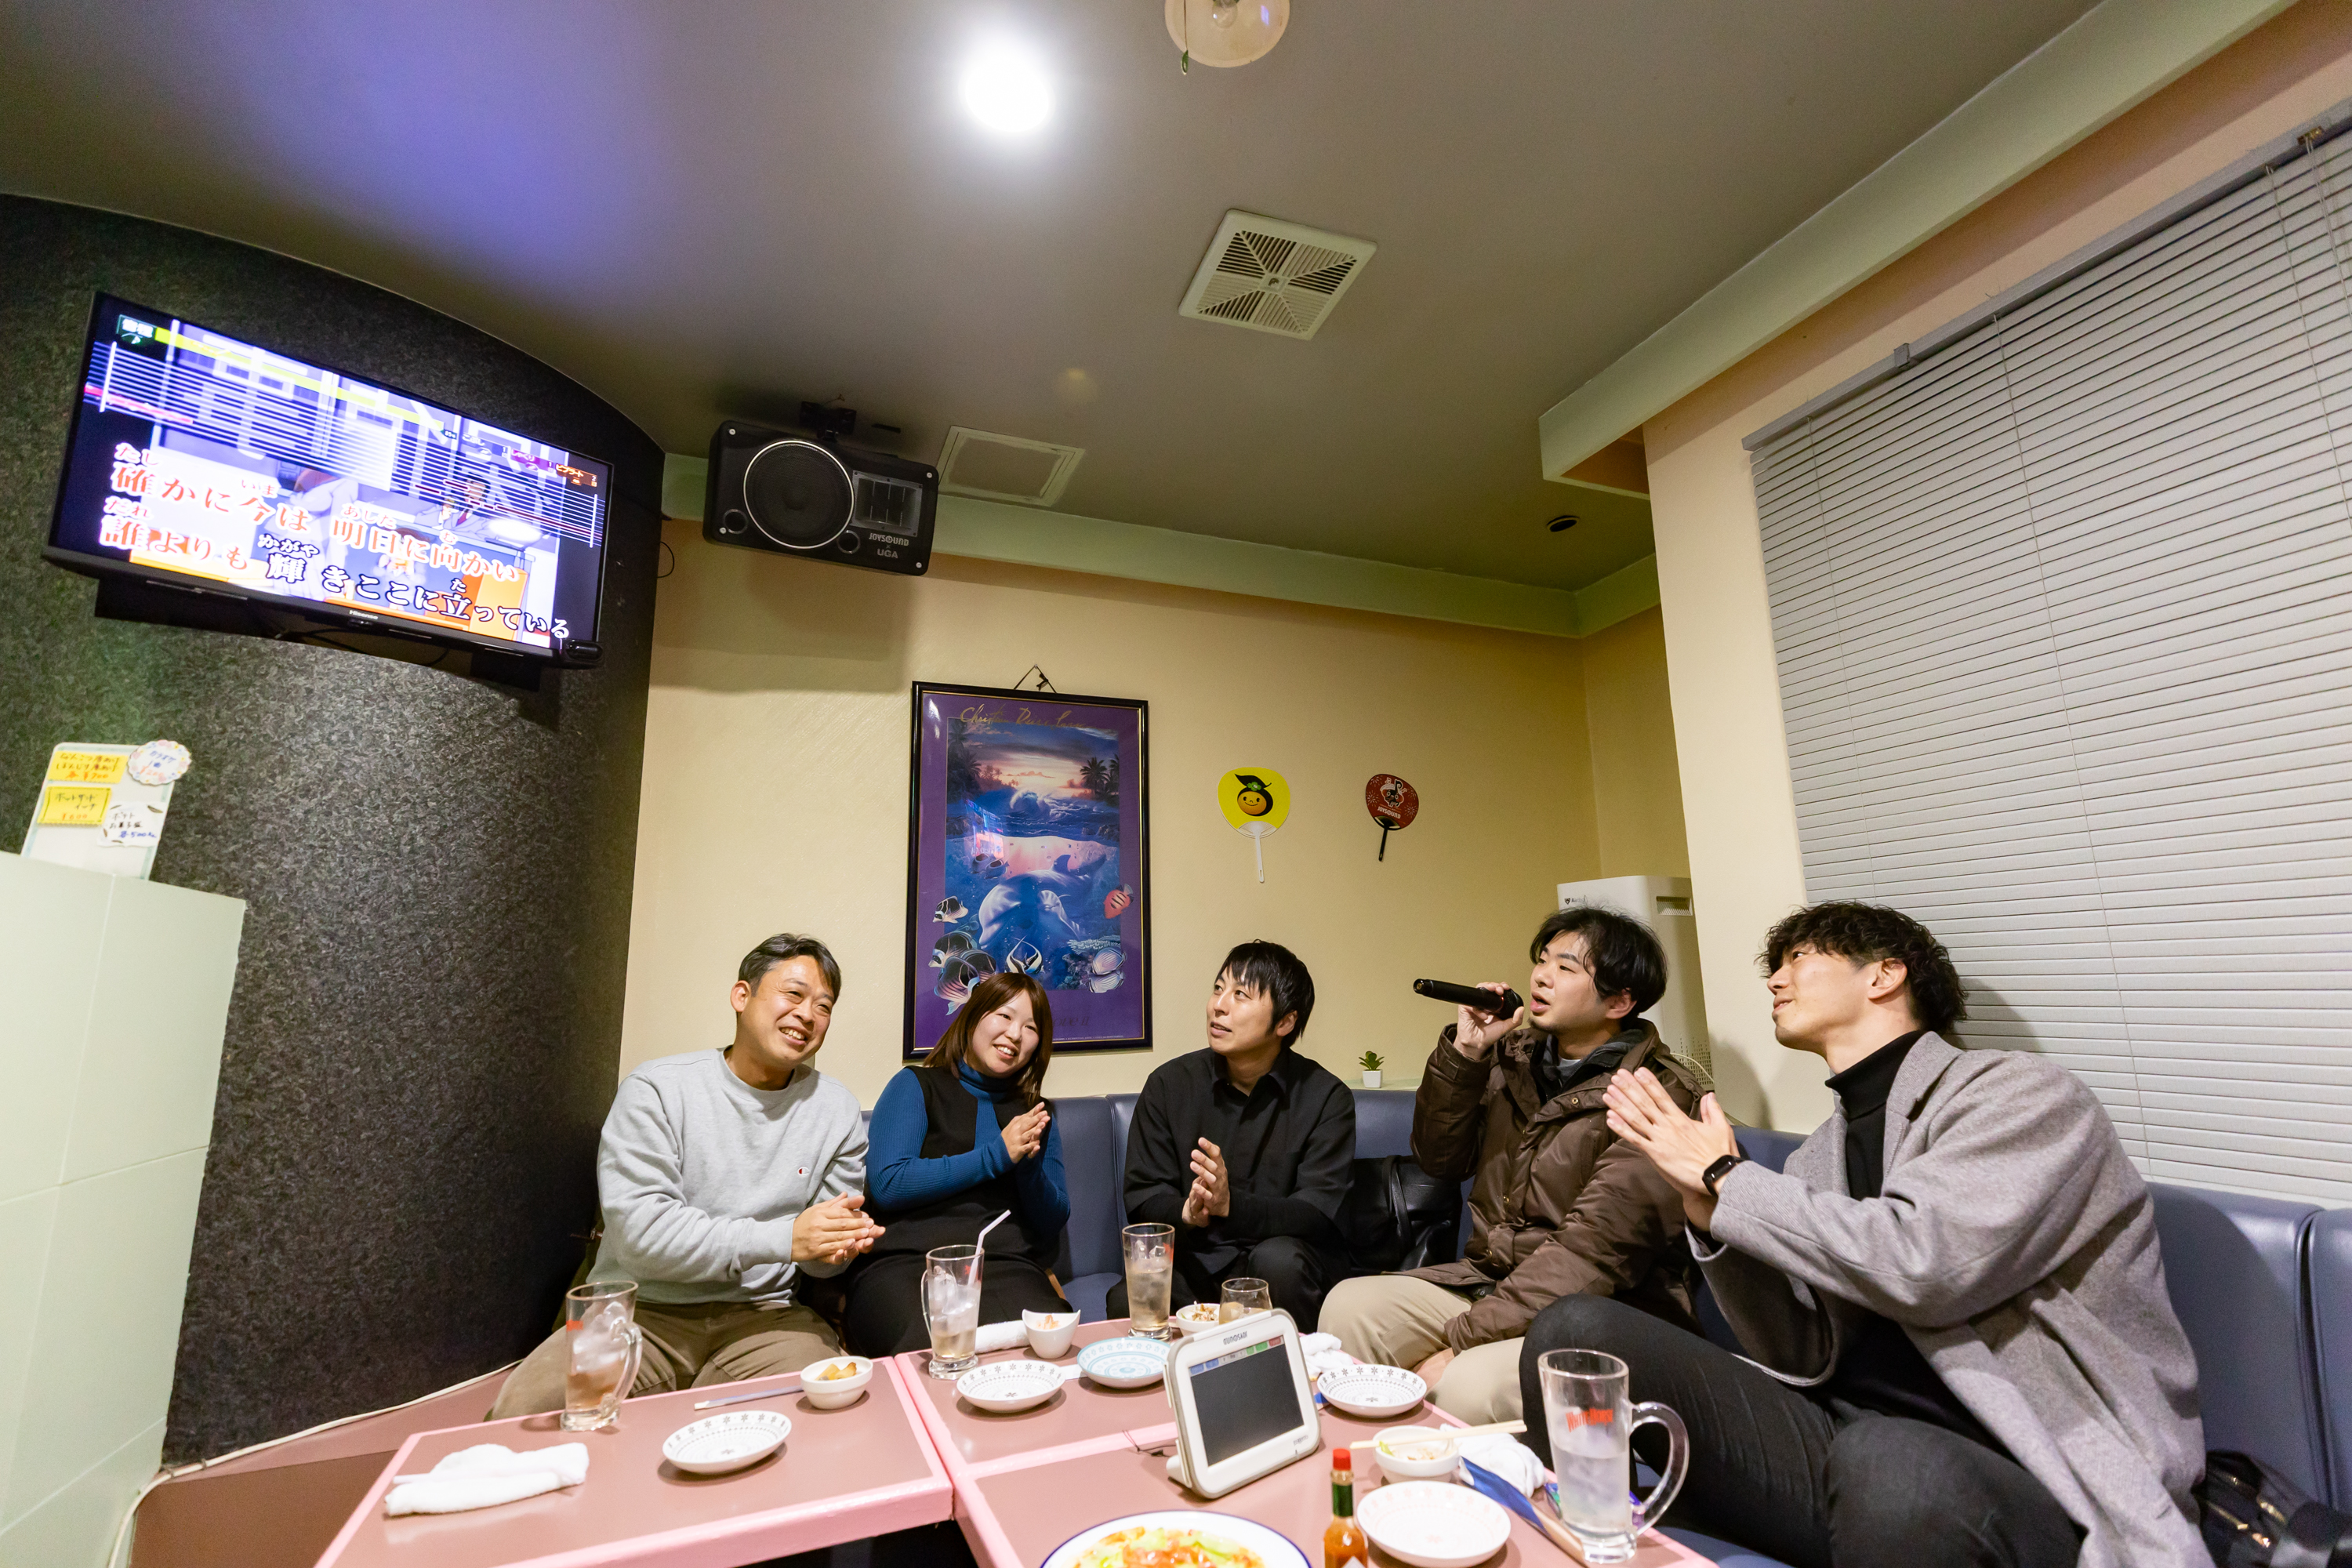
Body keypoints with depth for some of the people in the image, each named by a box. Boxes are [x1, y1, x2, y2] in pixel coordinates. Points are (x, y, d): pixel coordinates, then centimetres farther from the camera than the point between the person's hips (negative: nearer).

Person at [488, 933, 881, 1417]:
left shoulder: (836, 1108, 5)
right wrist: (784, 1237, -21)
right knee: (526, 1407, -29)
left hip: (762, 1316, 1)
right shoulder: (656, 1090, -4)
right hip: (643, 1310, -1)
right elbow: (640, 1232, -15)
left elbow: (822, 1257, 8)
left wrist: (839, 1245, -18)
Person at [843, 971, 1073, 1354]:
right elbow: (887, 1184, -6)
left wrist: (1028, 1166, -5)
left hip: (1007, 1264, 3)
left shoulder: (1036, 1115, 21)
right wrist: (996, 1155, -7)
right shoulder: (916, 1085, 9)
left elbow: (1053, 1225, 16)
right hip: (906, 1260, -3)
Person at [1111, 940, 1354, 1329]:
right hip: (1191, 1259, 1)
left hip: (1285, 1268, 0)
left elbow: (1317, 1214, -14)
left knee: (1279, 1259, -34)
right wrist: (1186, 1213, -25)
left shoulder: (1327, 1098, -5)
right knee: (1125, 1303, -29)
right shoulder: (1169, 1084, 1)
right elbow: (1143, 1198, -1)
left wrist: (1231, 1205, -32)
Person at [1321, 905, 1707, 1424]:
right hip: (1485, 1280, 6)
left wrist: (1462, 1339, -23)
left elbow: (1591, 1251, -21)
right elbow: (1440, 1159, 9)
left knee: (1468, 1385, -32)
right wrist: (1464, 1052, -6)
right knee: (1349, 1306, -14)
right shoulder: (1514, 1058, 8)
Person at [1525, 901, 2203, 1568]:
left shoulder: (2024, 1093, -4)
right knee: (1576, 1330, -9)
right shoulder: (1821, 1155, 13)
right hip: (1844, 1437, 6)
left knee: (1881, 1459, -41)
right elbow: (1802, 1360, 8)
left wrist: (1727, 1176, -10)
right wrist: (1712, 1214, -8)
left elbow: (1921, 1263, -21)